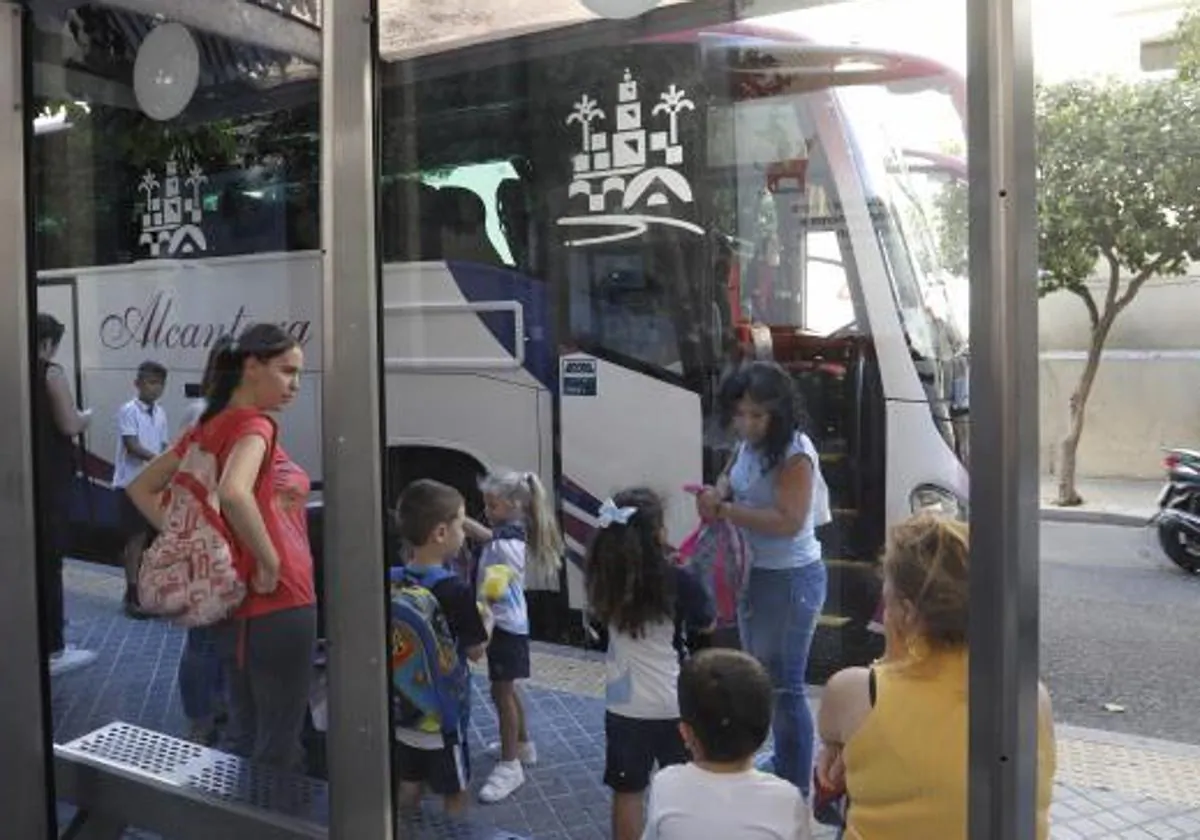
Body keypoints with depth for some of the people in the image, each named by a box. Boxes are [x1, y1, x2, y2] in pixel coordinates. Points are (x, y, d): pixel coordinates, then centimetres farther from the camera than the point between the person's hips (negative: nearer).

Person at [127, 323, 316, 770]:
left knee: (244, 739, 20)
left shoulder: (210, 426, 9)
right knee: (279, 749, 3)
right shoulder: (253, 425, -16)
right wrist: (269, 562, -23)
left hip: (237, 605, 9)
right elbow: (233, 494, -36)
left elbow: (141, 488, 15)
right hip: (277, 607, -9)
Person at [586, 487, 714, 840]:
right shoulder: (678, 581, -18)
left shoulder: (605, 578, -9)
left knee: (627, 792, 14)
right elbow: (706, 627, -2)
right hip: (674, 705, -2)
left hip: (623, 705, 2)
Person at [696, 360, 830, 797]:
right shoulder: (748, 443, 1)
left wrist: (723, 511, -27)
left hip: (790, 580, -9)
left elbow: (789, 521, -30)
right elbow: (730, 478, 17)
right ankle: (782, 766, 41)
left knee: (784, 687, -1)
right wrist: (718, 493, -7)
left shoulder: (795, 455, -23)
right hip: (753, 573, 9)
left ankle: (798, 792, 13)